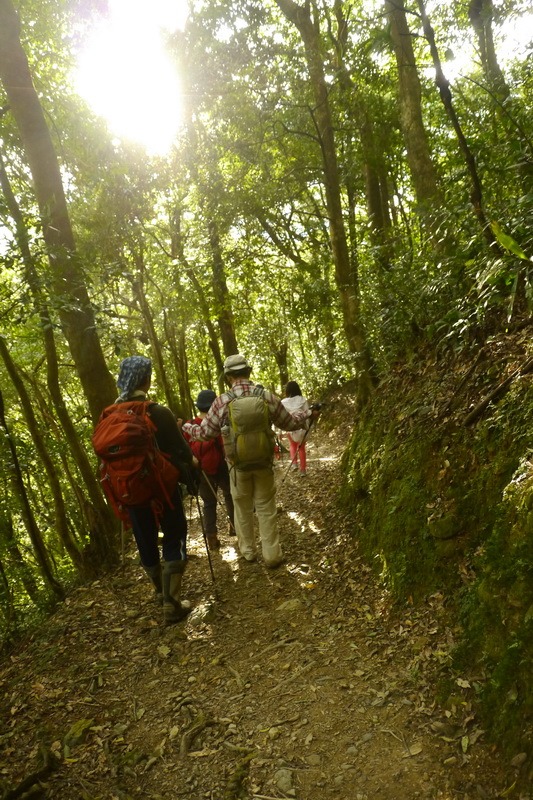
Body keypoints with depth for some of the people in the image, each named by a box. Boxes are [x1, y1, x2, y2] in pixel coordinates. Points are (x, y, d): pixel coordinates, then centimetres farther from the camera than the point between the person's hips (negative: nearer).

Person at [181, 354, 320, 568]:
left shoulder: (222, 401, -13)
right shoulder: (267, 396, -9)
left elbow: (205, 433, -4)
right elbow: (289, 423, 2)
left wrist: (185, 426, 15)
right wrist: (308, 414, 21)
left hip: (238, 464, 0)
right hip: (264, 462, 1)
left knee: (242, 509, 18)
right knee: (266, 508, 12)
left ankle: (248, 551, 31)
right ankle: (272, 555, 18)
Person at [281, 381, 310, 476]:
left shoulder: (284, 402, -9)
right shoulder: (303, 400, -9)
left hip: (290, 428, 0)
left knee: (292, 445, 28)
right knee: (301, 448, 17)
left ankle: (294, 463, 18)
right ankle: (303, 469, 20)